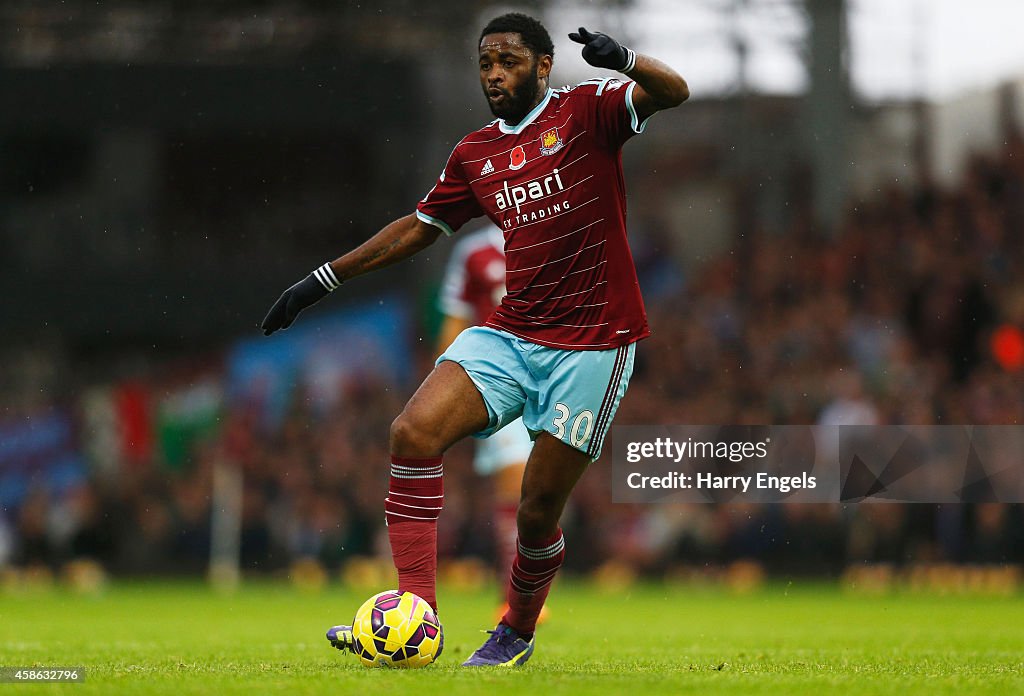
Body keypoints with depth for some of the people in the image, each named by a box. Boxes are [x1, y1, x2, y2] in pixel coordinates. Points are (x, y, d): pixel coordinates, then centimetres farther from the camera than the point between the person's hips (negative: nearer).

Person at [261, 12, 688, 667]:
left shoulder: (587, 111, -3)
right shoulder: (476, 154, 13)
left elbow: (673, 92, -18)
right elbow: (420, 226, 24)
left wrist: (624, 60, -40)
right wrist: (325, 278, 24)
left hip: (590, 346, -5)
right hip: (509, 334, 5)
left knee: (539, 512, -3)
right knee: (414, 433, -18)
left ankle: (517, 633, 26)